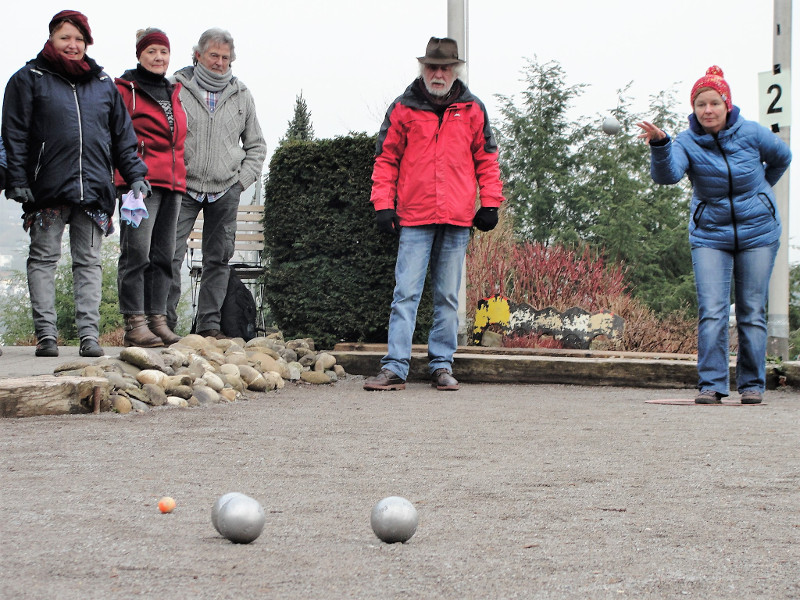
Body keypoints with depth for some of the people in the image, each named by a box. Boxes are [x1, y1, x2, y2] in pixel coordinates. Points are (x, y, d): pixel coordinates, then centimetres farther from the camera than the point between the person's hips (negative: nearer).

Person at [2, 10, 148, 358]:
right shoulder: (29, 79, 6)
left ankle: (89, 334, 2)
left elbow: (123, 135, 19)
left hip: (95, 187, 3)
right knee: (44, 259, -2)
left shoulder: (104, 84, 17)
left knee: (89, 262, 2)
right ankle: (46, 334, -1)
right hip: (48, 188, -3)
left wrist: (135, 175, 9)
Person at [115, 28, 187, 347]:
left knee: (164, 254, 6)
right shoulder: (125, 89, 1)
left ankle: (157, 319, 9)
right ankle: (135, 324, -11)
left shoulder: (174, 92, 21)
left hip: (172, 182, 7)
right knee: (137, 252, -10)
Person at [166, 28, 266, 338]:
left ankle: (208, 324, 10)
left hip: (226, 191, 3)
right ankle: (165, 322, -5)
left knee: (218, 259, 4)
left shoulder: (242, 96, 11)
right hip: (183, 188, -3)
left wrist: (243, 179, 6)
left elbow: (256, 144, 18)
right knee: (171, 255, -11)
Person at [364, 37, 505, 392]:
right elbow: (386, 159, 8)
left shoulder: (472, 110, 9)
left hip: (457, 219, 2)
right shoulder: (403, 109, 5)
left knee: (448, 297, 7)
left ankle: (442, 366, 13)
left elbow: (486, 159, 14)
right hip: (414, 217, -1)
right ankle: (395, 367, -9)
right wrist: (383, 205, 0)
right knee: (406, 293, -7)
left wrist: (490, 203, 8)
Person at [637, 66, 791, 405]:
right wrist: (659, 145, -48)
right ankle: (711, 385, -5)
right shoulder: (687, 142, -9)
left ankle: (752, 384, 11)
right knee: (711, 313, -9)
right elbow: (667, 174, -30)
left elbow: (782, 158, 13)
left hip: (757, 233, 0)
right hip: (709, 235, 0)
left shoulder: (751, 134, -8)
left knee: (752, 312, 2)